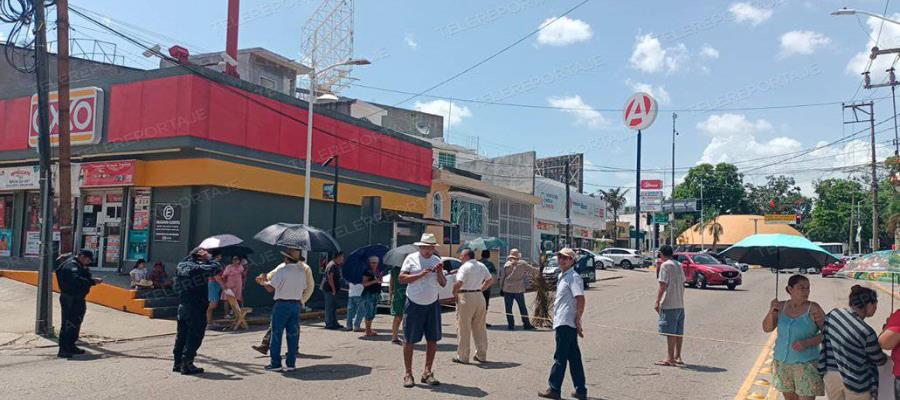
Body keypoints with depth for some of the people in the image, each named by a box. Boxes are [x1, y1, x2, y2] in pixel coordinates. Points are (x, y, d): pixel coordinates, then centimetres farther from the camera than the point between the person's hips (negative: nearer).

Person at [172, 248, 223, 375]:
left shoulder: (181, 266, 6)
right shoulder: (197, 268, -19)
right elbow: (217, 268, -22)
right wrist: (208, 258, -9)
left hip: (182, 306, 9)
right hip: (196, 308, -8)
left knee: (182, 335, 16)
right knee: (194, 337, 0)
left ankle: (178, 363, 23)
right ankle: (187, 365, 2)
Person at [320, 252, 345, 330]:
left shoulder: (336, 265, 16)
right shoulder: (332, 265, -16)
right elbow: (330, 278, -22)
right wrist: (333, 289, -22)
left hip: (333, 289, 10)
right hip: (329, 289, -10)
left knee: (334, 306, 15)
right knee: (330, 307, -6)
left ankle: (334, 323, 22)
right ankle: (329, 324, -2)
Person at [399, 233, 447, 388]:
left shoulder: (437, 260, 8)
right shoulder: (411, 258, -3)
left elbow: (443, 284, 9)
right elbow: (401, 278, -10)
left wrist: (440, 273, -10)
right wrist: (420, 274, -18)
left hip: (433, 305, 4)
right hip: (414, 305, -4)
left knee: (432, 340, 4)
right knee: (409, 340, 1)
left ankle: (427, 373, 15)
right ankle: (408, 374, 10)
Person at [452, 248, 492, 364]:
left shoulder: (465, 267, -12)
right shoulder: (481, 266, 11)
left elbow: (459, 283, -23)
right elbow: (490, 280, 21)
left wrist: (454, 293, -7)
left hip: (466, 298, -7)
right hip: (479, 297, 7)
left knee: (464, 328, 2)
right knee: (480, 327, 13)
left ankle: (462, 357, 7)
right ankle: (481, 355, 19)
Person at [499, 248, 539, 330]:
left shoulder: (507, 264, 1)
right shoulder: (522, 264, -1)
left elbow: (502, 277, 2)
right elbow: (532, 270, 8)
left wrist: (501, 288, 10)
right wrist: (540, 270, 27)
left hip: (507, 289, 0)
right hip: (519, 289, 0)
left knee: (508, 308, 6)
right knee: (522, 307, 10)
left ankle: (511, 324, 3)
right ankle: (526, 324, 11)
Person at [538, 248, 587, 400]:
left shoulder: (574, 277, -13)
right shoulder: (562, 276, 17)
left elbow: (581, 300, -20)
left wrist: (577, 320, -19)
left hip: (566, 323, -10)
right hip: (562, 323, 10)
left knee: (560, 357, -2)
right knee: (574, 357, 12)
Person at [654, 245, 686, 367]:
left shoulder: (665, 265, -11)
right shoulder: (678, 265, 14)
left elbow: (662, 285, -15)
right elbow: (682, 284, 17)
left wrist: (657, 302, -12)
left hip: (669, 305, -8)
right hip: (680, 305, 8)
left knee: (670, 332, -5)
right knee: (678, 332, 12)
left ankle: (670, 358, -3)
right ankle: (677, 357, 18)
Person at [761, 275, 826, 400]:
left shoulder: (813, 308, -11)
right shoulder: (781, 306, 0)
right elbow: (767, 328, 0)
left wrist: (806, 343, -23)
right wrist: (771, 311, -17)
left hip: (806, 363, -4)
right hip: (782, 362, 4)